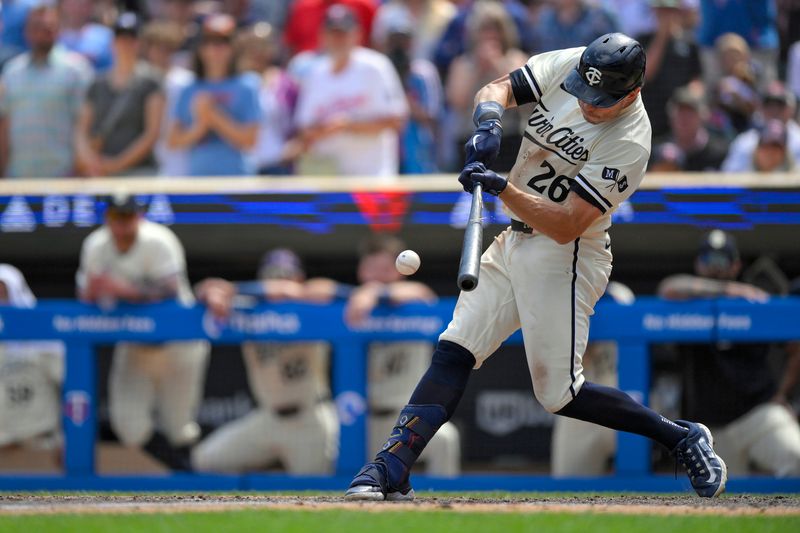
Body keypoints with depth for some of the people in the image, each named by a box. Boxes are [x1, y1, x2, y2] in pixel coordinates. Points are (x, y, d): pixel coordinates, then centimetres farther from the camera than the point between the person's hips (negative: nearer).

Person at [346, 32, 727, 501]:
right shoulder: (568, 65, -5)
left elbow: (566, 227, -27)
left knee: (558, 393, -9)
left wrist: (502, 187, -36)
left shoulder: (629, 142, -24)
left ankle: (681, 438, 5)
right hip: (514, 245, 7)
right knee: (453, 352, -3)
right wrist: (489, 120, -18)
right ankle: (393, 468, -7)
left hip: (565, 258, -7)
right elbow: (499, 88, 5)